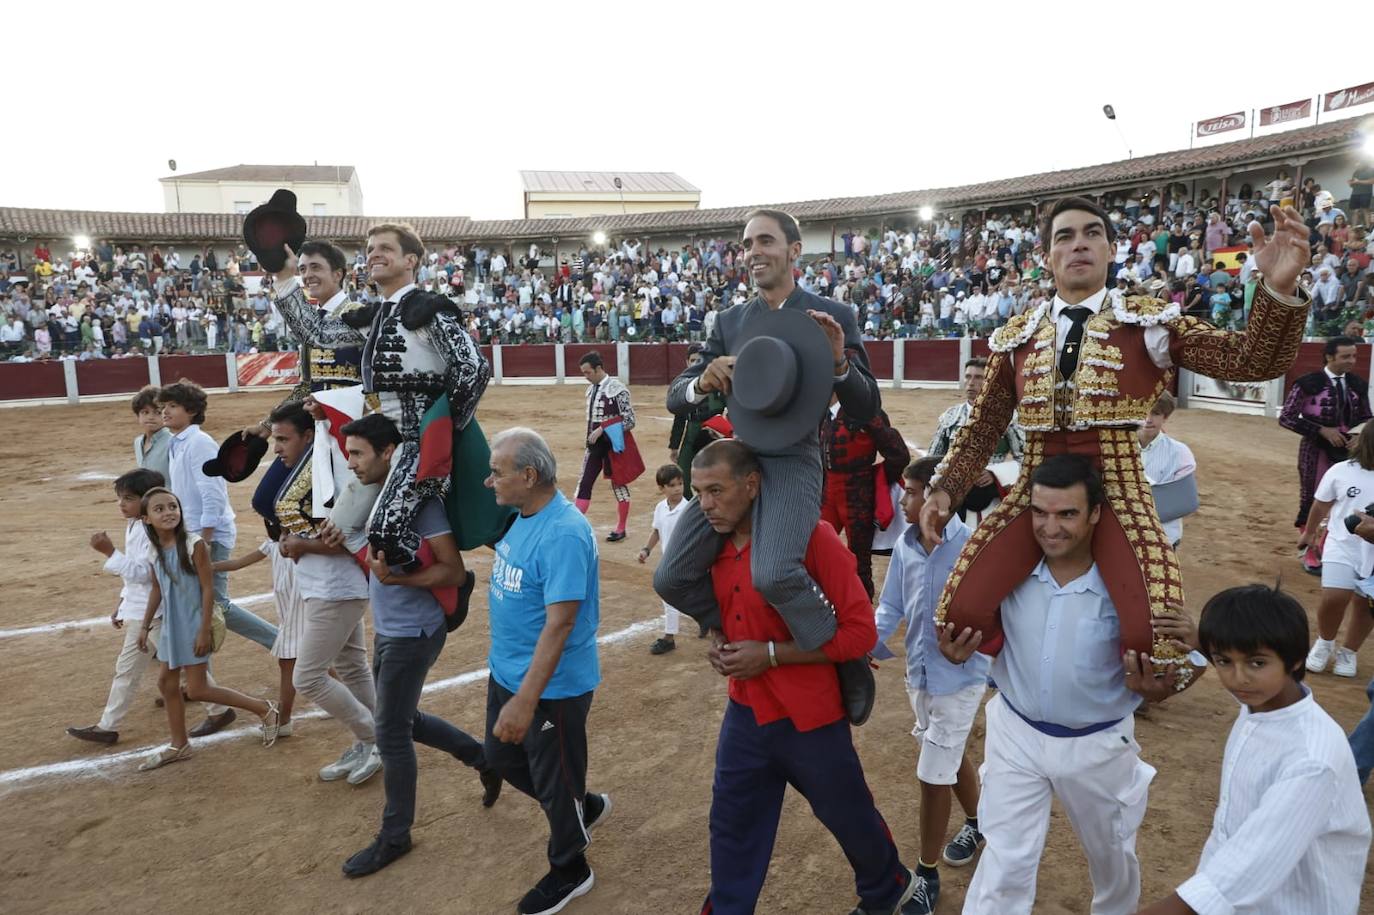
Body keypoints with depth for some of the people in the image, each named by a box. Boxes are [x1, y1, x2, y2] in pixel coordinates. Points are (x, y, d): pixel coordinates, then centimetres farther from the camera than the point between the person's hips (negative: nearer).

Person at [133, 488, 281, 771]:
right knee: (166, 682, 14)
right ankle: (179, 745, 30)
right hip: (170, 625, 7)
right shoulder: (153, 548, 0)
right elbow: (156, 589, 13)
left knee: (196, 690, -4)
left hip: (193, 625, -7)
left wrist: (204, 631, -18)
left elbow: (208, 589, -17)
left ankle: (264, 710, 9)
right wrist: (145, 626, 14)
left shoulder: (194, 545, -20)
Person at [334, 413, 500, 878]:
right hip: (387, 630, 9)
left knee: (391, 733, 1)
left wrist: (395, 578, -34)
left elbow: (453, 572, -23)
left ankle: (395, 837, 19)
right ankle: (484, 758, 37)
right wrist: (345, 544, 3)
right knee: (403, 720, 20)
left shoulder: (419, 500, -22)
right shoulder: (375, 494, 4)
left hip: (413, 634, -9)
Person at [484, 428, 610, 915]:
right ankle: (584, 807, 47)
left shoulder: (563, 534, -28)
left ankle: (569, 870, 37)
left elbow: (559, 624, -30)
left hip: (552, 685, -9)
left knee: (553, 781, 11)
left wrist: (526, 700, -30)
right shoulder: (520, 515, 1)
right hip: (506, 670, 9)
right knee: (502, 757, 25)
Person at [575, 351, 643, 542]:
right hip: (595, 444, 7)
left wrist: (601, 431, -20)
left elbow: (629, 421, -18)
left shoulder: (616, 389, -16)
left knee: (618, 485, 7)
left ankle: (620, 529, 20)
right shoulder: (591, 388, 6)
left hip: (613, 444, -7)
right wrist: (591, 436, 10)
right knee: (584, 483, 4)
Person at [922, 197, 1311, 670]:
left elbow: (1252, 360, -8)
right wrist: (945, 487, 1)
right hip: (1034, 489, 2)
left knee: (1153, 634, -24)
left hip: (1116, 489, -2)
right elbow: (983, 427, 14)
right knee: (961, 611, -15)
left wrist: (1279, 289, -26)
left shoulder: (1150, 322, 2)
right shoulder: (1017, 336, 9)